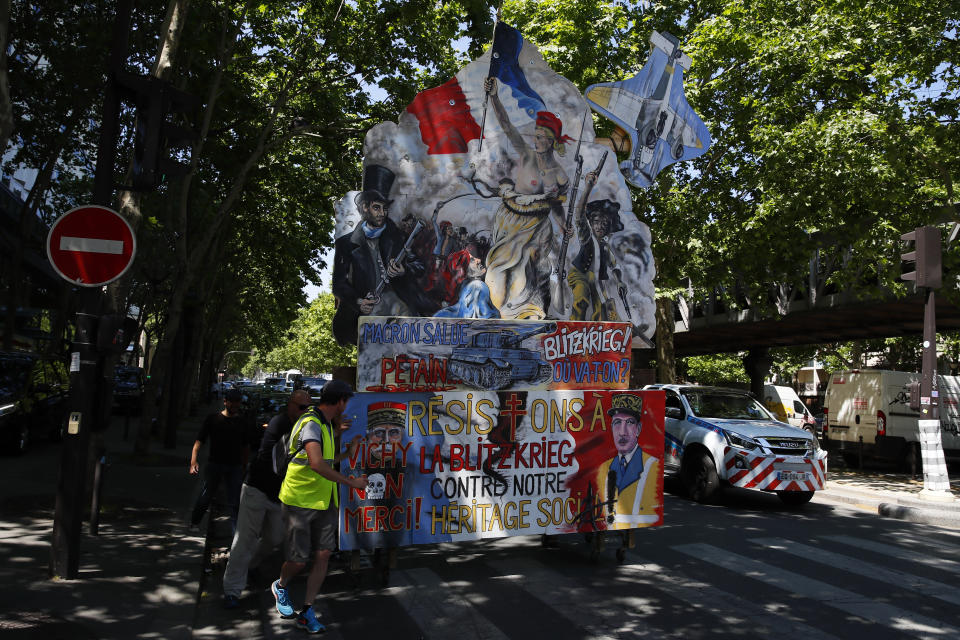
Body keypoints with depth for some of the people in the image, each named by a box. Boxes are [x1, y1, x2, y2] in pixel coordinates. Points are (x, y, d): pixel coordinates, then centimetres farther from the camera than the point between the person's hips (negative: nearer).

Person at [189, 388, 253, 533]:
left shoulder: (245, 422, 6)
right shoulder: (213, 419, 0)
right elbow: (199, 441, -3)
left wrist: (243, 466, 12)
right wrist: (194, 461, -15)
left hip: (235, 467, 1)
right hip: (214, 464, -1)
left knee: (235, 502, -1)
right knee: (205, 497, 4)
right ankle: (194, 523, 29)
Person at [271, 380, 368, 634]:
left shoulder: (325, 424, 12)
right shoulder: (311, 424, -20)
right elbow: (317, 464, -33)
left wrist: (347, 453, 15)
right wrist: (351, 482, -29)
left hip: (323, 501, 8)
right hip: (299, 501, -8)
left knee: (323, 555, 1)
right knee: (299, 559, 0)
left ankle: (307, 612, 11)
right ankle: (280, 587, 33)